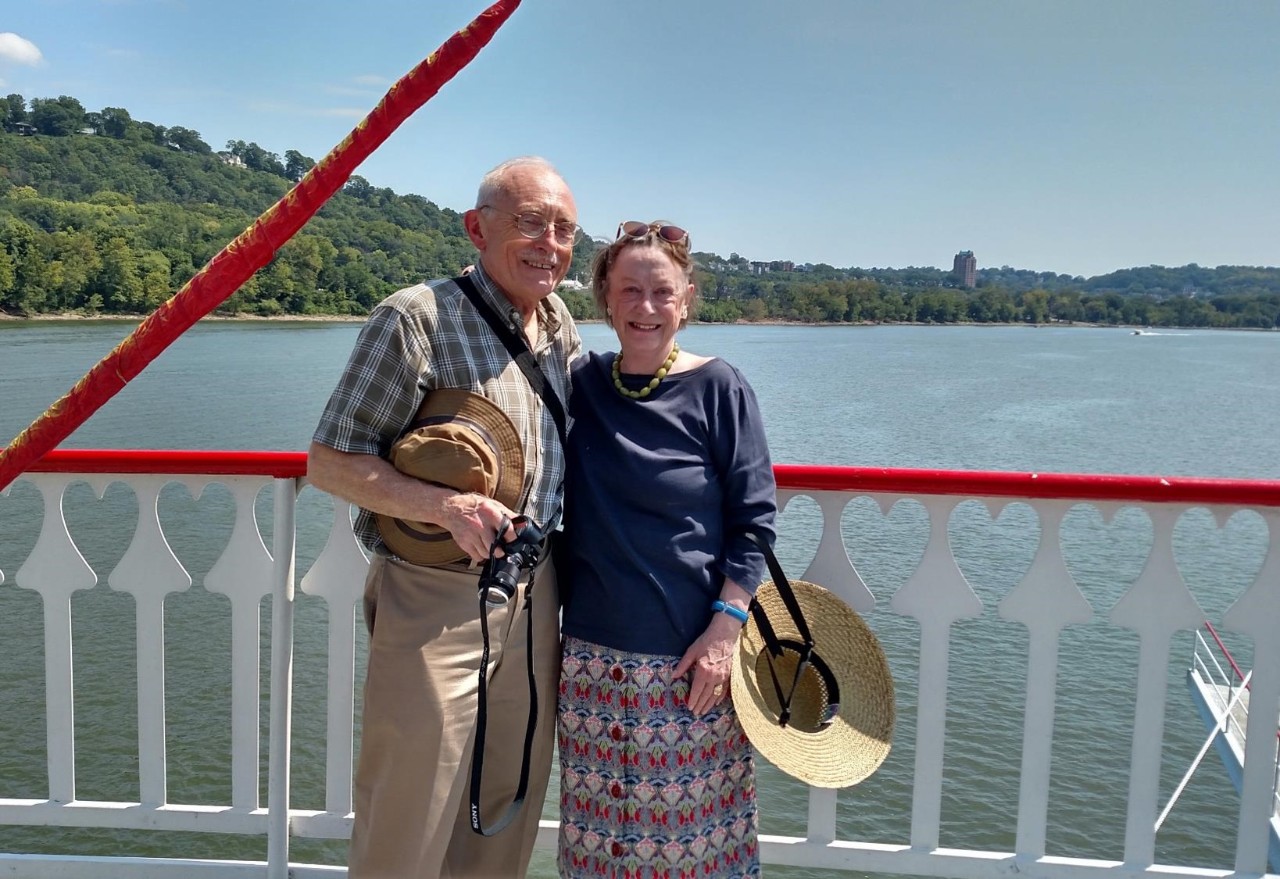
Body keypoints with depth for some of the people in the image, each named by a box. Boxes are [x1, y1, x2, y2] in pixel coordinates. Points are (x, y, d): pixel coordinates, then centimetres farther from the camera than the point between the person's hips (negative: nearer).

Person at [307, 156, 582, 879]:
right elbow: (330, 460, -13)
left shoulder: (563, 328, 7)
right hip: (435, 603, -6)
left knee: (509, 819, 19)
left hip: (536, 597, 6)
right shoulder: (417, 318, -14)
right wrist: (445, 505, -26)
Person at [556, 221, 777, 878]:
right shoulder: (579, 384, 4)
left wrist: (725, 626, -11)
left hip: (691, 655, -3)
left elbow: (753, 519, -6)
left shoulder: (718, 388, -6)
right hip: (592, 654, 3)